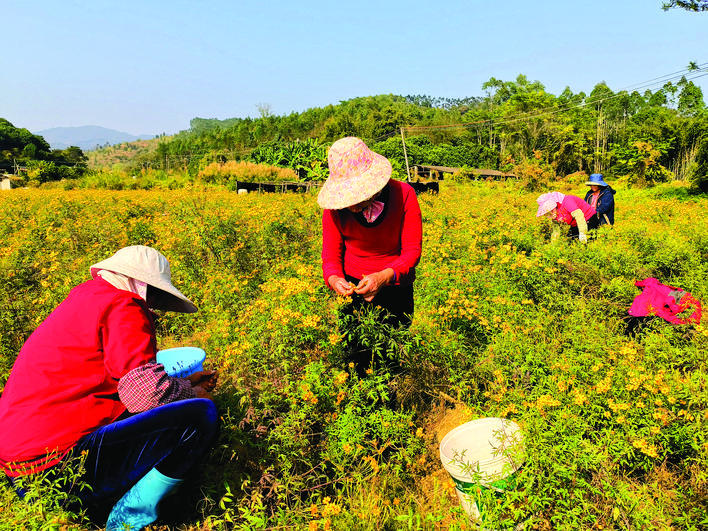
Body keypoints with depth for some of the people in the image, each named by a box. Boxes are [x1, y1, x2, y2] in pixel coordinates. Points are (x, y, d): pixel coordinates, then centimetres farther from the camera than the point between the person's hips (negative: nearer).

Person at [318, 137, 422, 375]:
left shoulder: (404, 194, -17)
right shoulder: (335, 205, -12)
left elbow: (412, 250, -15)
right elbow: (331, 252, -5)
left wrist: (385, 276, -33)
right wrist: (333, 278, -28)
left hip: (396, 288, 0)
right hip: (352, 289, 1)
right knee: (355, 359, 4)